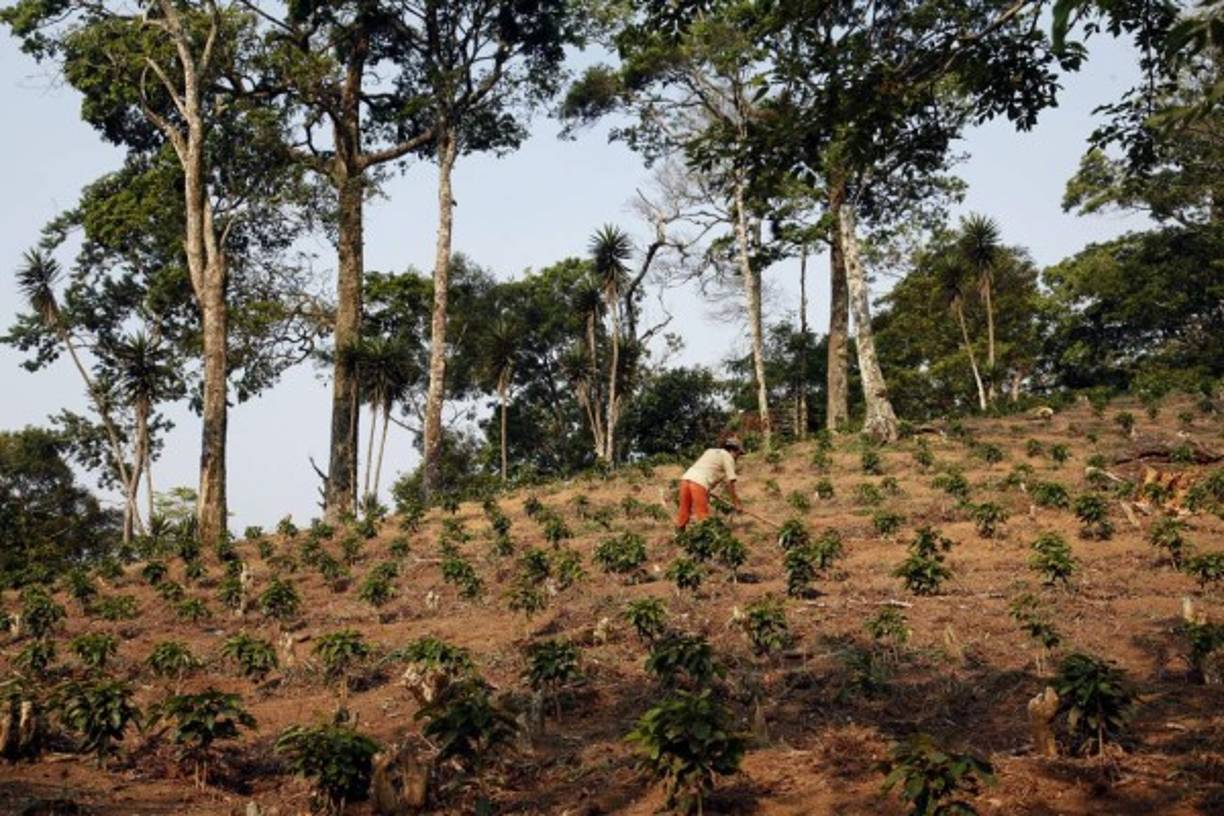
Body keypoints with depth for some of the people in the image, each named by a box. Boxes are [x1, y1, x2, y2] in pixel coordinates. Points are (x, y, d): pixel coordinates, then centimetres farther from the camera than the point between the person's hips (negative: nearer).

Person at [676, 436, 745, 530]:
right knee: (703, 518, -2)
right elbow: (730, 482, 5)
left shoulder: (710, 451, 30)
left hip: (685, 479, 7)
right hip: (699, 483, -7)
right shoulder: (728, 457, 10)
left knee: (683, 516, 13)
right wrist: (736, 503, 10)